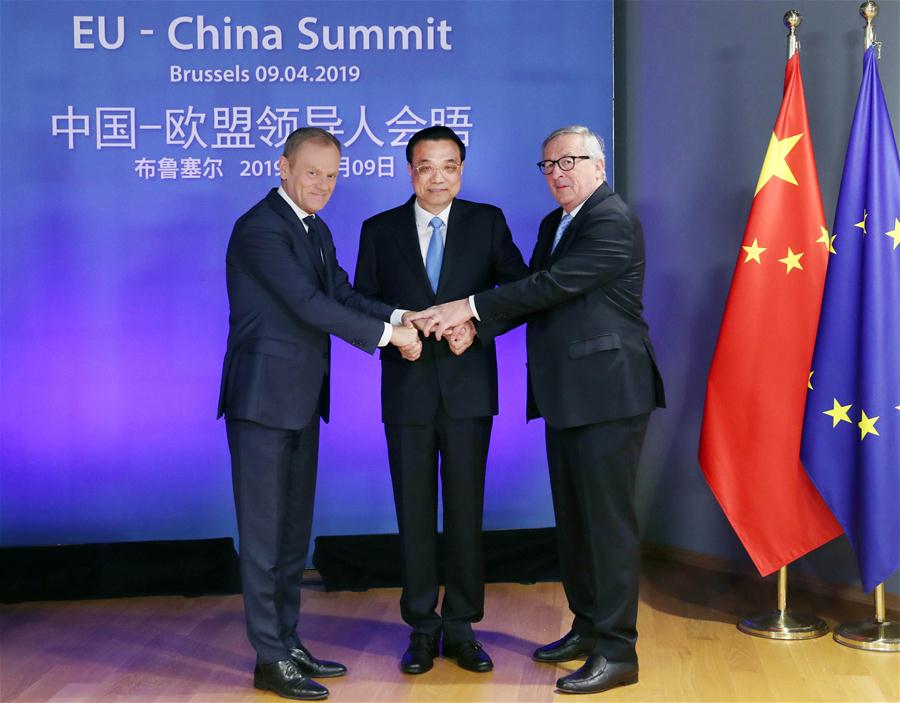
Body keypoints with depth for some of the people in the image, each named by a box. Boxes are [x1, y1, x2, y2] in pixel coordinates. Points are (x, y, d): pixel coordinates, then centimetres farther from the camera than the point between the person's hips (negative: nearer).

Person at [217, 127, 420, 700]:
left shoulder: (316, 231, 16)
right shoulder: (261, 228, -15)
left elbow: (342, 296, 9)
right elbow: (309, 304, -21)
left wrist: (397, 318, -9)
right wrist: (389, 334, -18)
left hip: (301, 402, 9)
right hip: (263, 398, -9)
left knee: (294, 530, 14)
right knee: (264, 532, -2)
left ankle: (289, 642, 23)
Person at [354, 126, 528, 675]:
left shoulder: (487, 222, 6)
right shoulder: (380, 230, 8)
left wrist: (476, 325, -13)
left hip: (468, 387, 0)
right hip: (408, 388, 1)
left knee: (466, 510, 4)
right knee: (415, 512, 5)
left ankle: (462, 628, 14)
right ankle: (422, 629, 15)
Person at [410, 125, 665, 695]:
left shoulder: (613, 221, -12)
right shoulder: (554, 223, 19)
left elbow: (555, 285, -20)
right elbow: (536, 292, 13)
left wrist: (472, 307, -18)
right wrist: (472, 321, -5)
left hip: (607, 392, -10)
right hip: (566, 394, 10)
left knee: (608, 519, -6)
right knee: (573, 518, 16)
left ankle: (617, 651, 1)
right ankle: (589, 627, 29)